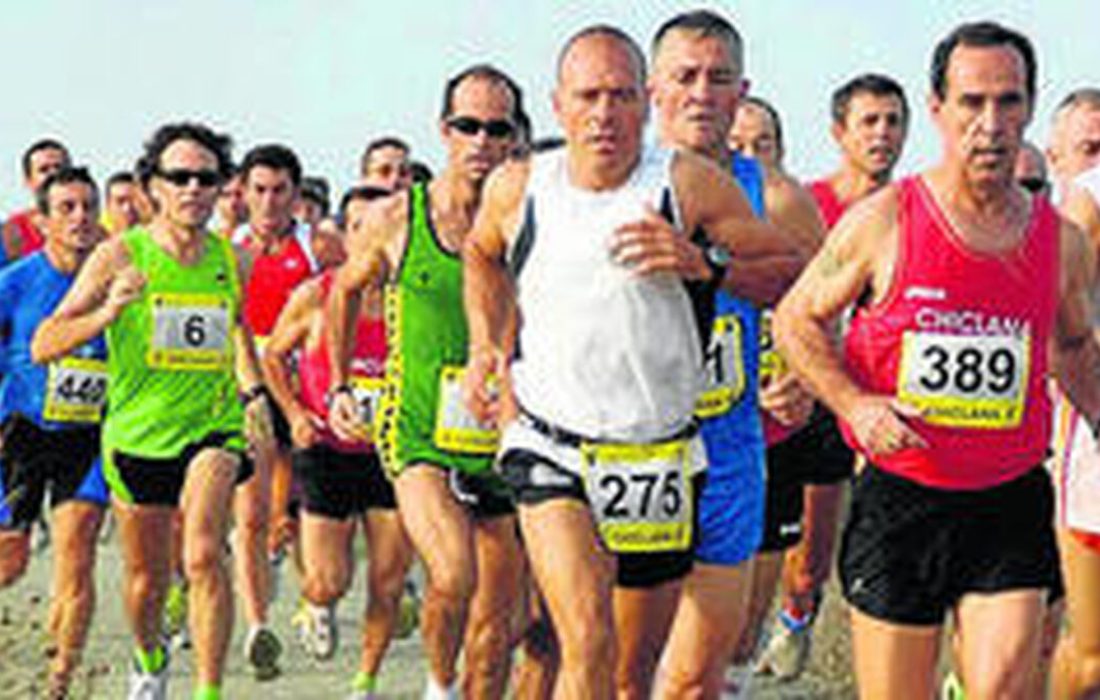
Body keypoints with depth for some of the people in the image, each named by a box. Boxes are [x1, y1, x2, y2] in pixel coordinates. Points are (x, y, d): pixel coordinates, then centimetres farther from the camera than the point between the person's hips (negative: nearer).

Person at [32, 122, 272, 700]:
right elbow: (43, 346, -16)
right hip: (137, 433, 0)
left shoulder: (226, 258, 0)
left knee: (203, 555, -23)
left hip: (213, 426, 1)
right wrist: (108, 312, -32)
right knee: (146, 578, 15)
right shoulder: (120, 255, -11)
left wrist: (253, 392, 10)